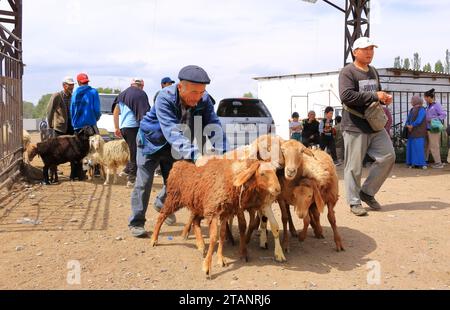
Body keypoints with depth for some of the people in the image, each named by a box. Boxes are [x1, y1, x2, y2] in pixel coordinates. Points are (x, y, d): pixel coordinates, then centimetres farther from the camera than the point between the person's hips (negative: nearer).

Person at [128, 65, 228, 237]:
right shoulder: (165, 98, -35)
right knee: (144, 182, -3)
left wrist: (223, 154, -40)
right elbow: (172, 132, -45)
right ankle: (136, 222, 13)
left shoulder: (204, 99, -22)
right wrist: (196, 155, -55)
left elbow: (214, 126, -25)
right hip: (151, 141, -4)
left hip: (174, 146, 4)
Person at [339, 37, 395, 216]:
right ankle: (354, 202, 11)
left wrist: (385, 98, 8)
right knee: (354, 166, -2)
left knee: (388, 156, 2)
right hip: (355, 127, -7)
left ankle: (367, 192, 17)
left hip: (375, 125, 8)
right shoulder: (347, 72, -7)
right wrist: (374, 96, -20)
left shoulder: (373, 72, 18)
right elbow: (346, 96, -22)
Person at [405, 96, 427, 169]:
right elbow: (408, 120, 14)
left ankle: (421, 163, -6)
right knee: (411, 147, 6)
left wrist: (412, 126, -9)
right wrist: (408, 125, -5)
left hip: (419, 132, -8)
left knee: (419, 146, -9)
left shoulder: (421, 110, -7)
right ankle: (413, 163, 10)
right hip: (411, 132, 8)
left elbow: (419, 120, -17)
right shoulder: (412, 110, 17)